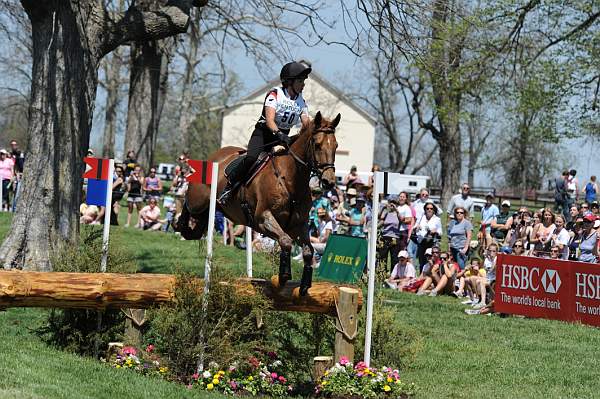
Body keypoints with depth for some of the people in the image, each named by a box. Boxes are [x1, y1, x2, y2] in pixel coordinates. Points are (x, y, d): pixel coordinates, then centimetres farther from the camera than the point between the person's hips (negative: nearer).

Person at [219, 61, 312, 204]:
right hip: (263, 133, -6)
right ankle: (229, 186, -15)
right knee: (251, 158, -29)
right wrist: (278, 133, -45)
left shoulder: (301, 102, 6)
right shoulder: (275, 94, -13)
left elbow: (307, 124, 1)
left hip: (284, 137, 6)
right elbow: (269, 119, -27)